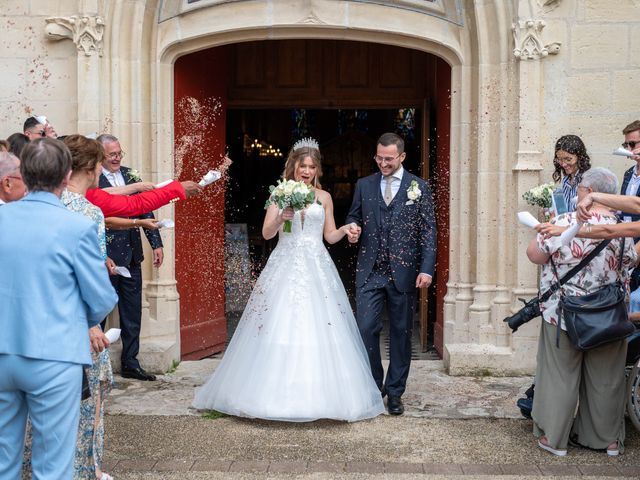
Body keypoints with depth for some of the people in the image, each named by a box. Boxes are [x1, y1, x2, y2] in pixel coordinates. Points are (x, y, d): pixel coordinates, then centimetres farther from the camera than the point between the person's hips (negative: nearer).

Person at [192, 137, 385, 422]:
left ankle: (319, 395, 6)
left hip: (317, 269, 1)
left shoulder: (324, 197, 11)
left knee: (319, 330, -4)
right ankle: (277, 393, 4)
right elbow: (266, 233, -1)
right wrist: (280, 218, -19)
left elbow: (330, 236, 13)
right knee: (279, 328, -5)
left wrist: (345, 230, -6)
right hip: (285, 267, -1)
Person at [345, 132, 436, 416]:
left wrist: (426, 269, -8)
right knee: (366, 329, -4)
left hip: (403, 272, -1)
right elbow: (353, 218, 16)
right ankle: (372, 387, 13)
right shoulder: (364, 185, 9)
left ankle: (395, 392, 19)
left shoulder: (418, 187, 3)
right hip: (370, 272, 1)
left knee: (401, 333, 7)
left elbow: (428, 231, 0)